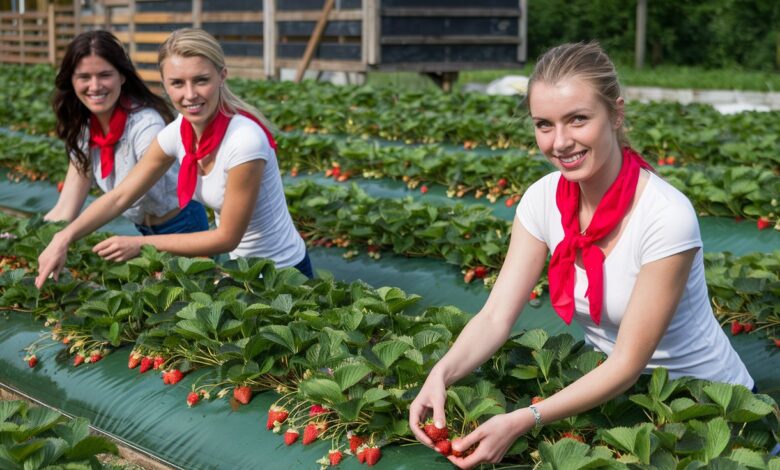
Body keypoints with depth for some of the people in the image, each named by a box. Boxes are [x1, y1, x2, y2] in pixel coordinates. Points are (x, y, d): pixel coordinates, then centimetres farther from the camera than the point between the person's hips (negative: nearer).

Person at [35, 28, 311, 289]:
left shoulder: (244, 140, -28)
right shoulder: (177, 133, -8)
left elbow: (227, 237, -20)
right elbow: (120, 196, -2)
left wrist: (140, 244, -19)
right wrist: (63, 239, -16)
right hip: (238, 266, 6)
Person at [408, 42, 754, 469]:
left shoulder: (666, 217, -27)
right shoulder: (542, 200, -11)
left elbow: (628, 363, -24)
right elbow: (496, 317, -13)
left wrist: (524, 421, -33)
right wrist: (442, 374, -32)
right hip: (611, 388, 5)